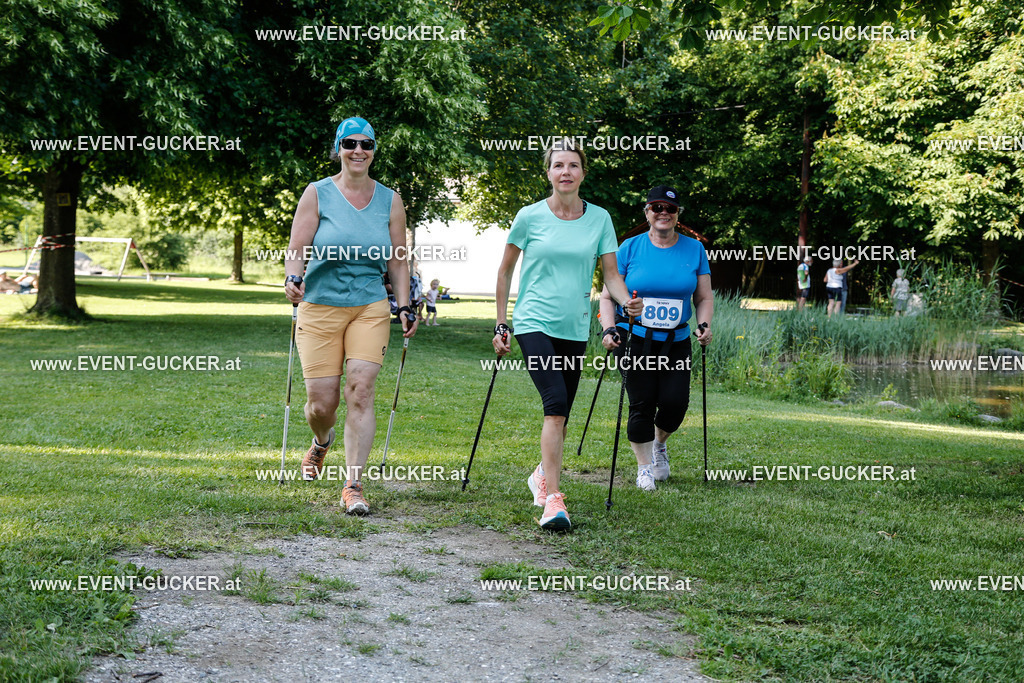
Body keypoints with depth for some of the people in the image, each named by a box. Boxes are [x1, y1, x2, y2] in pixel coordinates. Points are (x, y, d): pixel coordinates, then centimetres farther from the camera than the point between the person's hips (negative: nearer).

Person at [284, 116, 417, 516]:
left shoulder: (389, 200, 8)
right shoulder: (318, 194, 1)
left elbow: (397, 261, 12)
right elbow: (296, 248, -4)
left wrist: (404, 307, 3)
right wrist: (293, 278, -24)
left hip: (371, 308, 1)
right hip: (320, 307, -1)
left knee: (360, 391, -13)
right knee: (321, 402, -3)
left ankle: (353, 486, -9)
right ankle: (321, 443, 35)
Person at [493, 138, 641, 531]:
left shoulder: (599, 218, 5)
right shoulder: (530, 217, -2)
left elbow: (610, 274, 6)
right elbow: (505, 270, 8)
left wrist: (627, 301, -15)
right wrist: (501, 325, 7)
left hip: (575, 328, 4)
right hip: (534, 322, -4)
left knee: (560, 413, 12)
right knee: (555, 403, -20)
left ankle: (542, 474, 38)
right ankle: (553, 499, -21)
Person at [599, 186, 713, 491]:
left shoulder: (694, 249, 5)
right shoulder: (630, 248, -1)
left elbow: (704, 297, 9)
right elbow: (608, 295, 1)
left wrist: (704, 325, -9)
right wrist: (609, 328, -13)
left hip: (676, 342, 2)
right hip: (635, 340, -2)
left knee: (675, 402, -8)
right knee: (642, 404, -4)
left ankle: (659, 443, 25)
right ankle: (644, 467, 14)